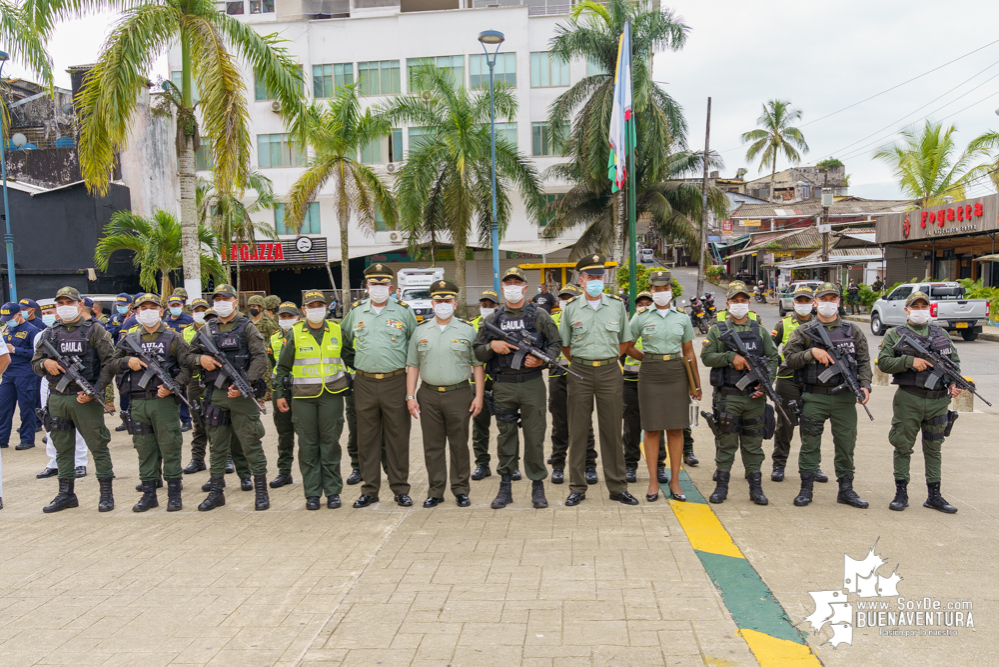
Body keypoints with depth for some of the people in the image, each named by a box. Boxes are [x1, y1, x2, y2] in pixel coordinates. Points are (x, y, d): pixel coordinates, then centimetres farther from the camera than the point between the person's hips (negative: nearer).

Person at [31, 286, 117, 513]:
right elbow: (35, 362, 16)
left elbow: (110, 362, -5)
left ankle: (106, 493, 8)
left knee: (98, 445, -1)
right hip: (57, 399, 5)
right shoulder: (49, 334, 12)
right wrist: (45, 363, -8)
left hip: (85, 398, -5)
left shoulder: (94, 330, -1)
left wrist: (95, 390, -14)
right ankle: (66, 494, 22)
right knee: (62, 448, 11)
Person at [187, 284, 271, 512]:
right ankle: (216, 491, 20)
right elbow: (189, 355, 19)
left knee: (251, 444, -1)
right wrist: (200, 359, -5)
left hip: (242, 393, -4)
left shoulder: (246, 327, 0)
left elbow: (260, 357, -8)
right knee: (217, 446, 11)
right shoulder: (207, 329, 13)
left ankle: (261, 490, 7)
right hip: (215, 394, 5)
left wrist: (244, 383, -18)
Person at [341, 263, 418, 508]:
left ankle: (401, 490, 14)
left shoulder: (403, 310, 2)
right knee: (366, 439, 7)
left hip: (395, 382, -2)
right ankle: (369, 490, 17)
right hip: (364, 383, 2)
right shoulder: (356, 311, 8)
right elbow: (344, 338, 23)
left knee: (398, 437, 3)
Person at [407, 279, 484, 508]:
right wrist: (410, 396, 2)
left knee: (459, 445, 5)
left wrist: (479, 396, -5)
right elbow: (412, 366, 9)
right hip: (428, 395, 2)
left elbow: (478, 365, 2)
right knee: (432, 446, 7)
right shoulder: (421, 331, 8)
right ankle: (435, 491, 18)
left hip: (459, 394, -2)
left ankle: (460, 489, 17)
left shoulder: (467, 330, 2)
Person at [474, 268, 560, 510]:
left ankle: (538, 485, 14)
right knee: (506, 436, 8)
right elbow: (477, 352, 11)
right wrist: (492, 346, -9)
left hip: (532, 383, -1)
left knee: (535, 436, 2)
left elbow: (555, 344, 5)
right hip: (503, 386, 2)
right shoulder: (492, 319, 10)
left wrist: (541, 359, -13)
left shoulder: (540, 315, 6)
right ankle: (505, 487, 18)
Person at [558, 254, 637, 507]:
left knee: (612, 430, 5)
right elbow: (564, 345, 10)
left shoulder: (617, 305, 5)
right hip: (580, 374, 0)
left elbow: (625, 341, 13)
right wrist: (581, 363, 6)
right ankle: (577, 488, 13)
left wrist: (607, 360, 7)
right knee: (578, 430, 3)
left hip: (610, 372, 1)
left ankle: (618, 487, 16)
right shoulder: (571, 308, 3)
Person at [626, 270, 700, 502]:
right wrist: (649, 359, 4)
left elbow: (689, 352, 11)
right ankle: (653, 481, 11)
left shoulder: (682, 318, 6)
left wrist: (696, 384, 11)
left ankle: (674, 481, 13)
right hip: (650, 375, -1)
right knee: (651, 429, 2)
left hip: (676, 374, 2)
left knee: (676, 429, 4)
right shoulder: (641, 316, 1)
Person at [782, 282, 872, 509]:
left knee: (846, 444, 8)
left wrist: (865, 385, -7)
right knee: (810, 444, 3)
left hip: (844, 397, 2)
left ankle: (846, 489, 20)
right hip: (814, 397, -2)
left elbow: (864, 362, 8)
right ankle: (806, 488, 13)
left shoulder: (853, 331, 10)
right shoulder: (804, 332, 5)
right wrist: (812, 352, -16)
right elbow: (789, 359, -2)